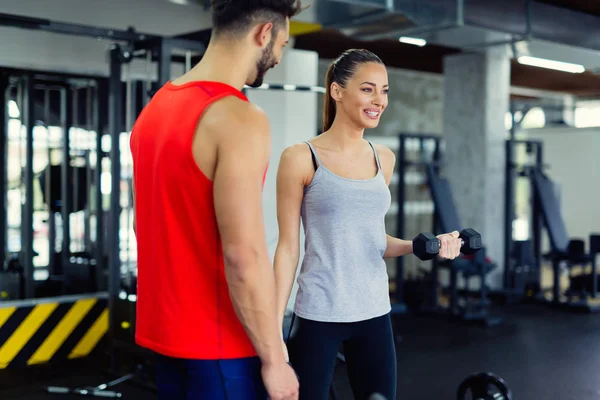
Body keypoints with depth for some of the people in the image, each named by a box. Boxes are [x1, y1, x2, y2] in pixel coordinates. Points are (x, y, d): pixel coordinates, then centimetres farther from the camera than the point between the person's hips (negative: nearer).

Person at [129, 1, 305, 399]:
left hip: (167, 331, 8)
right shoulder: (240, 119, -20)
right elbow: (244, 256, -24)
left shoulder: (157, 106, 8)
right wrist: (274, 359, -15)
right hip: (217, 342, -8)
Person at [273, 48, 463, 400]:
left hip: (375, 312, 5)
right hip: (318, 315, -5)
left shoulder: (384, 159, 8)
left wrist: (420, 246, -2)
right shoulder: (301, 158, -8)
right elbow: (288, 247, -7)